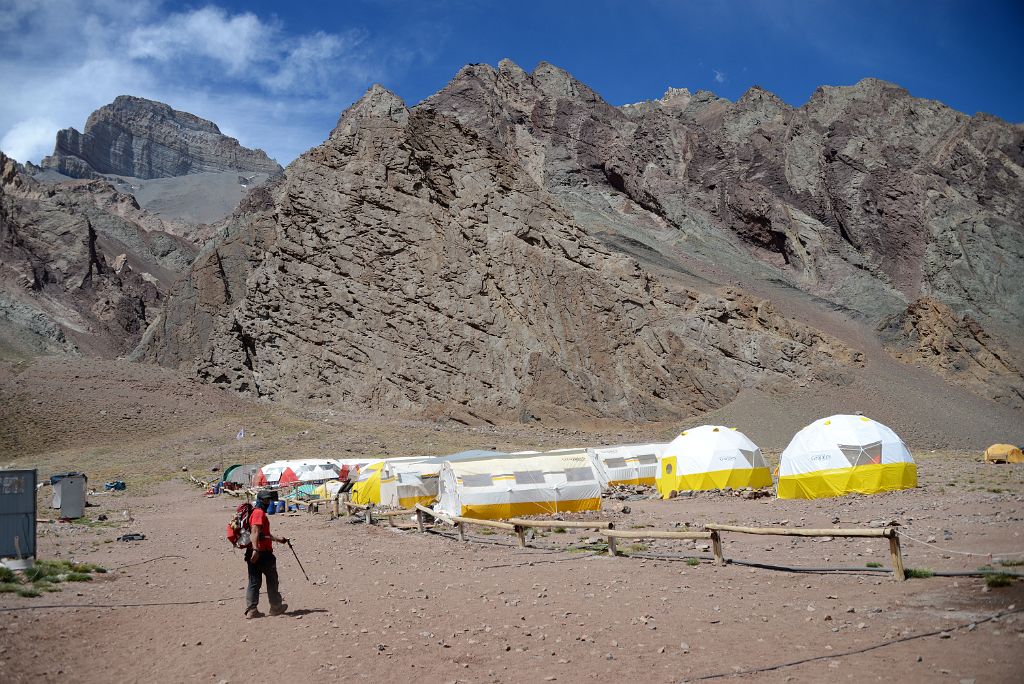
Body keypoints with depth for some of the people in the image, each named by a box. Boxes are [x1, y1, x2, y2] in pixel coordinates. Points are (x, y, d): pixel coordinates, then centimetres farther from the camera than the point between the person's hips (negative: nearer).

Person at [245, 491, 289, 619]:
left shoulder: (256, 512, 20)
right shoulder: (259, 513, -12)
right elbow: (255, 532, -26)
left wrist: (277, 539, 39)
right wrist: (255, 549, -35)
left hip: (254, 554, 9)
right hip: (262, 554, -9)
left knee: (254, 582, 7)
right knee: (272, 580, 6)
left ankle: (251, 610, 2)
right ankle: (276, 607, 18)